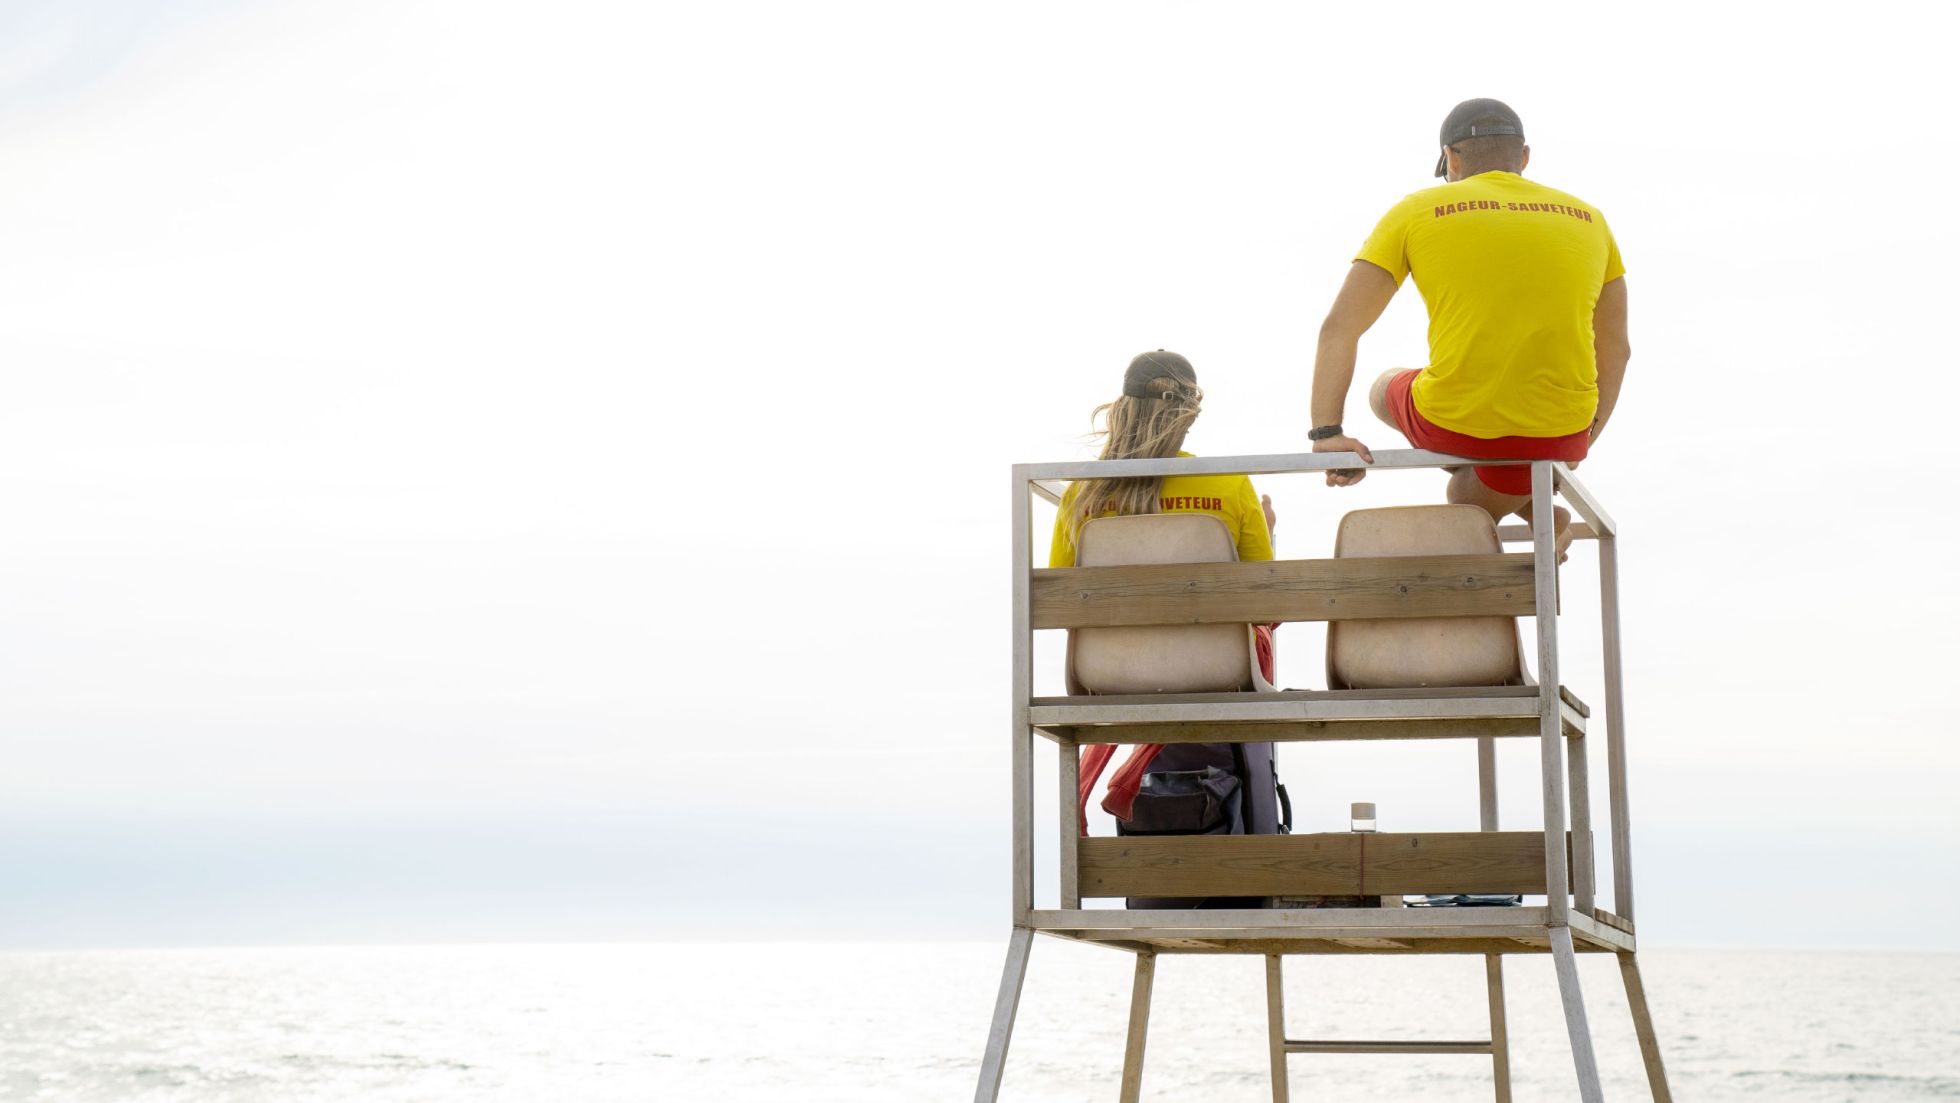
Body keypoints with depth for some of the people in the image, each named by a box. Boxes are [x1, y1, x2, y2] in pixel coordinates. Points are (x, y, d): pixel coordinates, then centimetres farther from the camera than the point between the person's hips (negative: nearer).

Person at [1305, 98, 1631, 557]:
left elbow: (1338, 329, -1)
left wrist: (1328, 433, 3)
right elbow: (1615, 348, 19)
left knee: (1386, 391, 32)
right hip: (1561, 436, 4)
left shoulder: (1416, 212, 4)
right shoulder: (1587, 218, 13)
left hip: (1453, 424, -4)